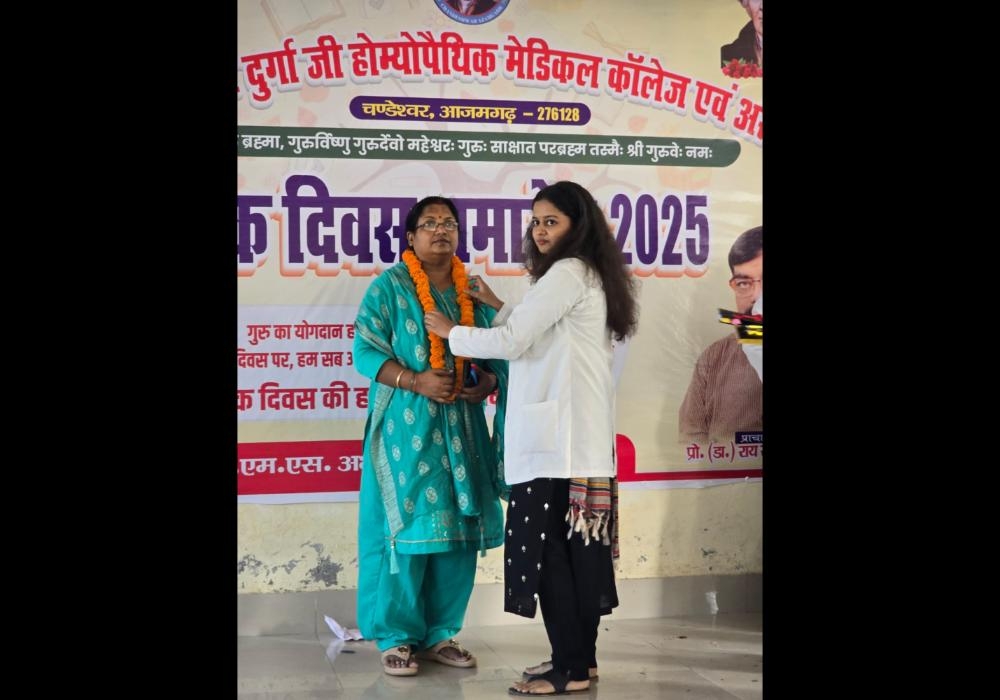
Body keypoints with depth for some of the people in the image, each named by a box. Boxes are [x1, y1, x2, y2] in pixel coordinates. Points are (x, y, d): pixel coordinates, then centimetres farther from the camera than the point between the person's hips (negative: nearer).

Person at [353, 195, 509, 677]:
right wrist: (416, 381, -19)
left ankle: (439, 632, 16)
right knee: (406, 526, -5)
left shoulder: (474, 290, 13)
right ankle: (395, 636, 6)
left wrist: (490, 381, -9)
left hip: (461, 426, 5)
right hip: (406, 426, -4)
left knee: (459, 529, 4)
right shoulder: (389, 286, 0)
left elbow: (497, 353, 13)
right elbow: (366, 351, -8)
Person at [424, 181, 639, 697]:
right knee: (579, 542, 11)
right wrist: (496, 305, 23)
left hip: (557, 436, -10)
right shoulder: (588, 275, 20)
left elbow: (512, 343, -14)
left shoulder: (567, 273, -11)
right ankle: (581, 656, 18)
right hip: (581, 434, 10)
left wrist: (452, 332, 0)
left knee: (544, 546, -7)